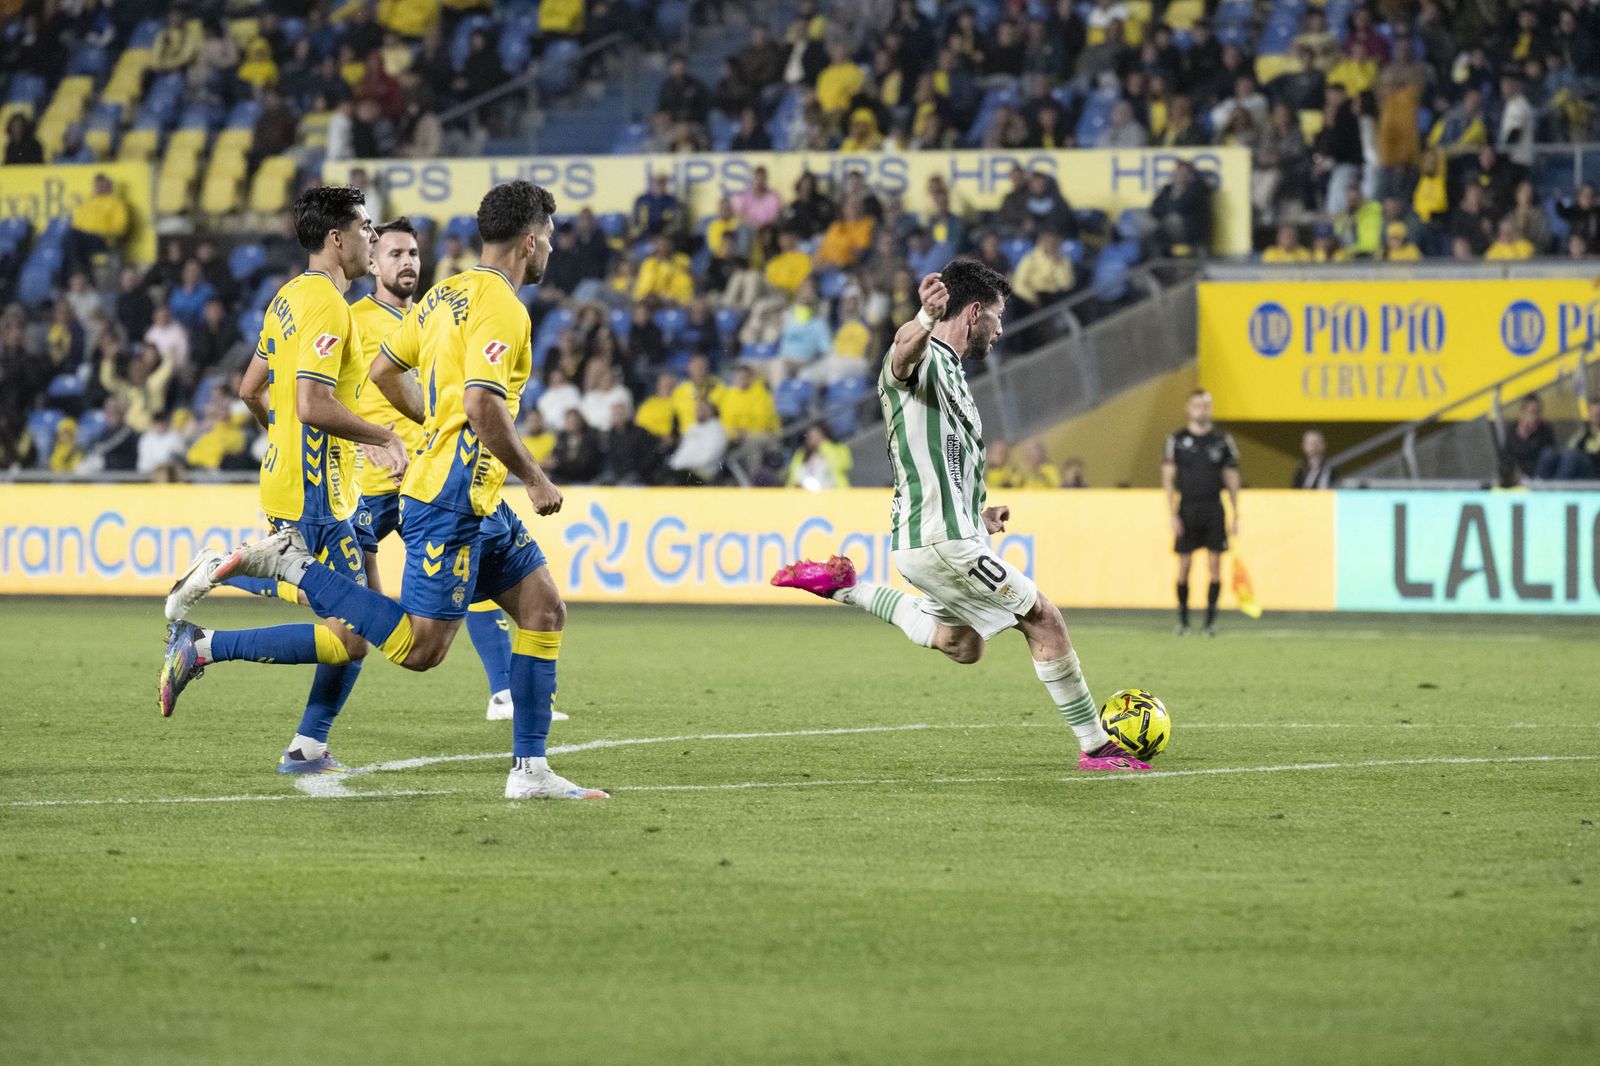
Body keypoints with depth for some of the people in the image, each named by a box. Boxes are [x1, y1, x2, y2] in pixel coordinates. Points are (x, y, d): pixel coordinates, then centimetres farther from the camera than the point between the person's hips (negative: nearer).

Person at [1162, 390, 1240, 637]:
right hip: (1187, 509, -1)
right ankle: (1183, 619, 9)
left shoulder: (1222, 441, 7)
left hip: (1214, 510, 1)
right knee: (1184, 565, -1)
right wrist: (1173, 514, -6)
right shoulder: (1177, 440, 3)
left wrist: (1235, 516, 6)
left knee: (1214, 565, -3)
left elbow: (1232, 478, 10)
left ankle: (1211, 620, 3)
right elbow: (1168, 479, 2)